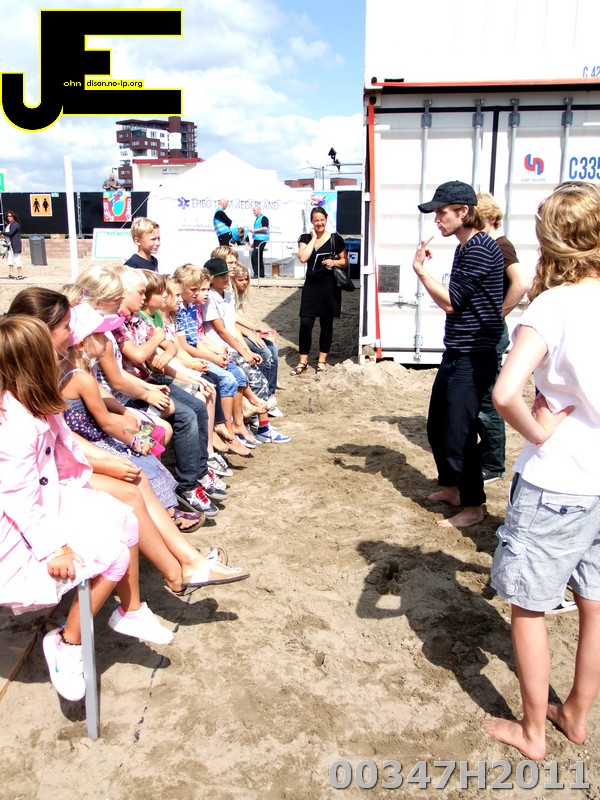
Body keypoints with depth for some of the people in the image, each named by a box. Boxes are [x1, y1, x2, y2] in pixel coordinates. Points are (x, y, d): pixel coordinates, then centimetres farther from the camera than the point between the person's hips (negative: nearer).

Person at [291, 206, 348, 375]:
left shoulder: (335, 239, 0)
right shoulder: (305, 238, 4)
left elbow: (345, 261, 7)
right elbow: (303, 257, -14)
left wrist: (334, 262, -14)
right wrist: (313, 238, -9)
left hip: (330, 286, -1)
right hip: (311, 285, 1)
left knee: (326, 323, 8)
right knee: (305, 323, -4)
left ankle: (322, 360, 19)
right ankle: (303, 361, 6)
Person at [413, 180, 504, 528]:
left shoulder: (480, 248, -17)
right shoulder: (466, 247, 13)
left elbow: (451, 302, -17)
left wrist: (422, 270, -10)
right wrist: (426, 269, 5)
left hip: (473, 357, -10)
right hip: (457, 353, 10)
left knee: (458, 433, -3)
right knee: (437, 425, 18)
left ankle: (474, 505, 13)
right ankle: (450, 487, 35)